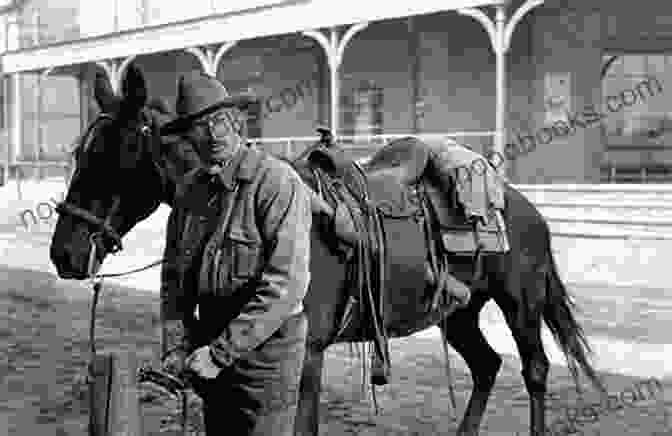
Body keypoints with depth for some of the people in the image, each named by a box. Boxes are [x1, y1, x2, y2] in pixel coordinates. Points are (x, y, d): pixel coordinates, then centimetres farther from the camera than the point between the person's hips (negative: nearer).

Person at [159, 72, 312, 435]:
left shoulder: (278, 182, -16)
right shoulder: (190, 187, 6)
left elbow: (285, 285, -23)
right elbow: (174, 267, 15)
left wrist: (222, 350, -23)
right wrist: (180, 341, 2)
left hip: (264, 347, -6)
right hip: (209, 338, 6)